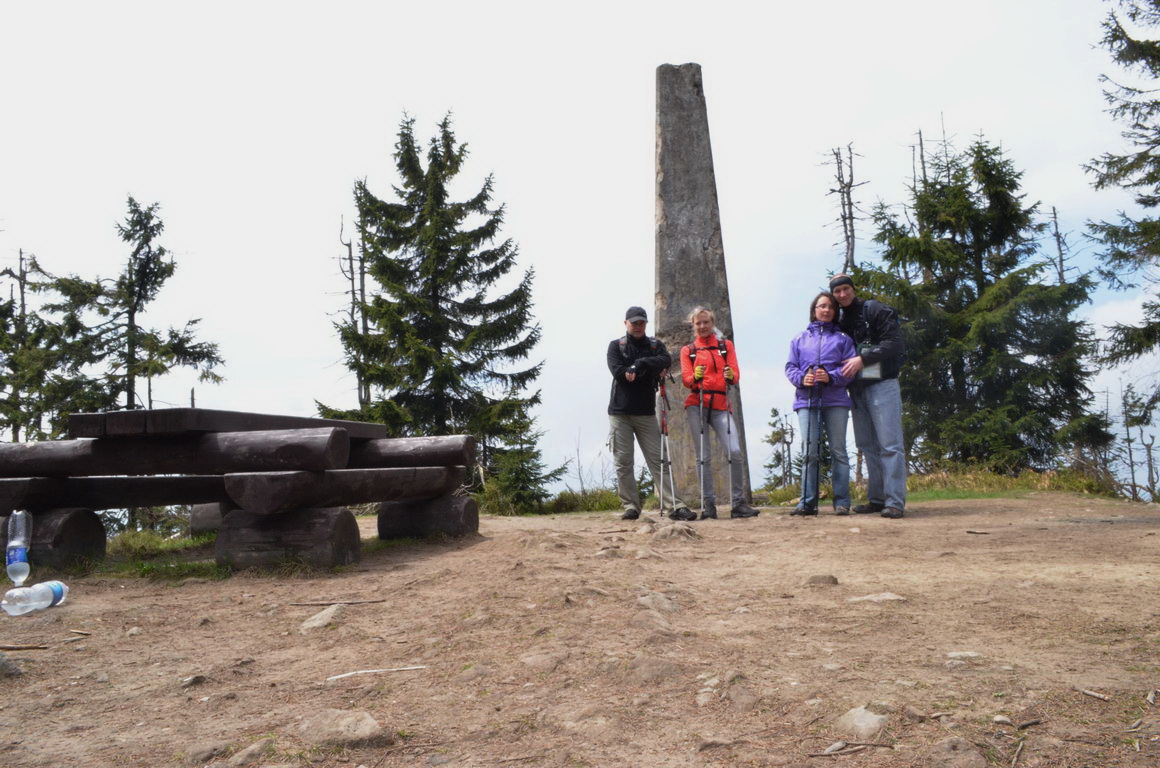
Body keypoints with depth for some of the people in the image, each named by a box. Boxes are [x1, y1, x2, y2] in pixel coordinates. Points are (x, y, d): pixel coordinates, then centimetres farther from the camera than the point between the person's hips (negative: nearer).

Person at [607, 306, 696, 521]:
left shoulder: (656, 345, 13)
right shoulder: (616, 346, 8)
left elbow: (666, 361, -9)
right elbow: (618, 371, -10)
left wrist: (639, 365, -17)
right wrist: (651, 370, -6)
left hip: (646, 412, 1)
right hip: (620, 412, -1)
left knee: (657, 460, -3)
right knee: (623, 462, -3)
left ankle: (675, 506, -7)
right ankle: (630, 507, 3)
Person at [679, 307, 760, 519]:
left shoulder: (726, 345, 17)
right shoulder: (687, 350, 15)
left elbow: (735, 374, 6)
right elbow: (686, 377, 1)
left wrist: (730, 376, -17)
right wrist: (694, 377, -21)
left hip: (721, 405, 0)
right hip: (696, 404, 0)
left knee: (735, 451, -15)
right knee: (703, 456, -4)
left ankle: (739, 503, -7)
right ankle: (708, 504, 1)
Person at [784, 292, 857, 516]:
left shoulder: (842, 338, 12)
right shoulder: (800, 339, 16)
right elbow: (790, 367, 10)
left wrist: (831, 377, -16)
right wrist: (801, 378, -11)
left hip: (835, 401, -1)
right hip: (807, 401, 1)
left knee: (838, 450, 0)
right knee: (810, 452, -3)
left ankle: (842, 501, 3)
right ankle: (807, 501, 0)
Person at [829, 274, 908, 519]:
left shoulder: (874, 310, -4)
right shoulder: (840, 321, 15)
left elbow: (894, 343, -13)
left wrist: (863, 358, -20)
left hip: (881, 384, -7)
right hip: (857, 388, 7)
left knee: (890, 444, -8)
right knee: (867, 445, 8)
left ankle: (895, 501, -10)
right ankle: (877, 498, 14)